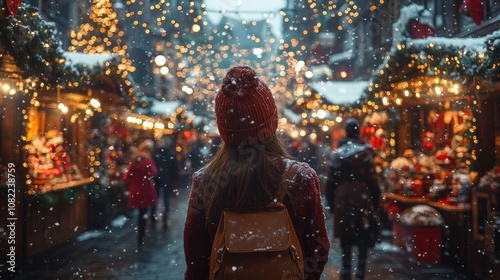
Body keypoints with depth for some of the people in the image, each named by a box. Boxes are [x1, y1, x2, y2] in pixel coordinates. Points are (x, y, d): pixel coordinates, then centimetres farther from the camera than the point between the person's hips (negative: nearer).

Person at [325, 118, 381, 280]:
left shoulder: (336, 153, 4)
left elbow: (331, 181, 4)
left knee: (345, 237, 11)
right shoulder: (365, 152, -4)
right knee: (364, 236, 5)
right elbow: (372, 178, -5)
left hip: (342, 198, 3)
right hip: (362, 196, -2)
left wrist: (331, 202, 11)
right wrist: (375, 199, 3)